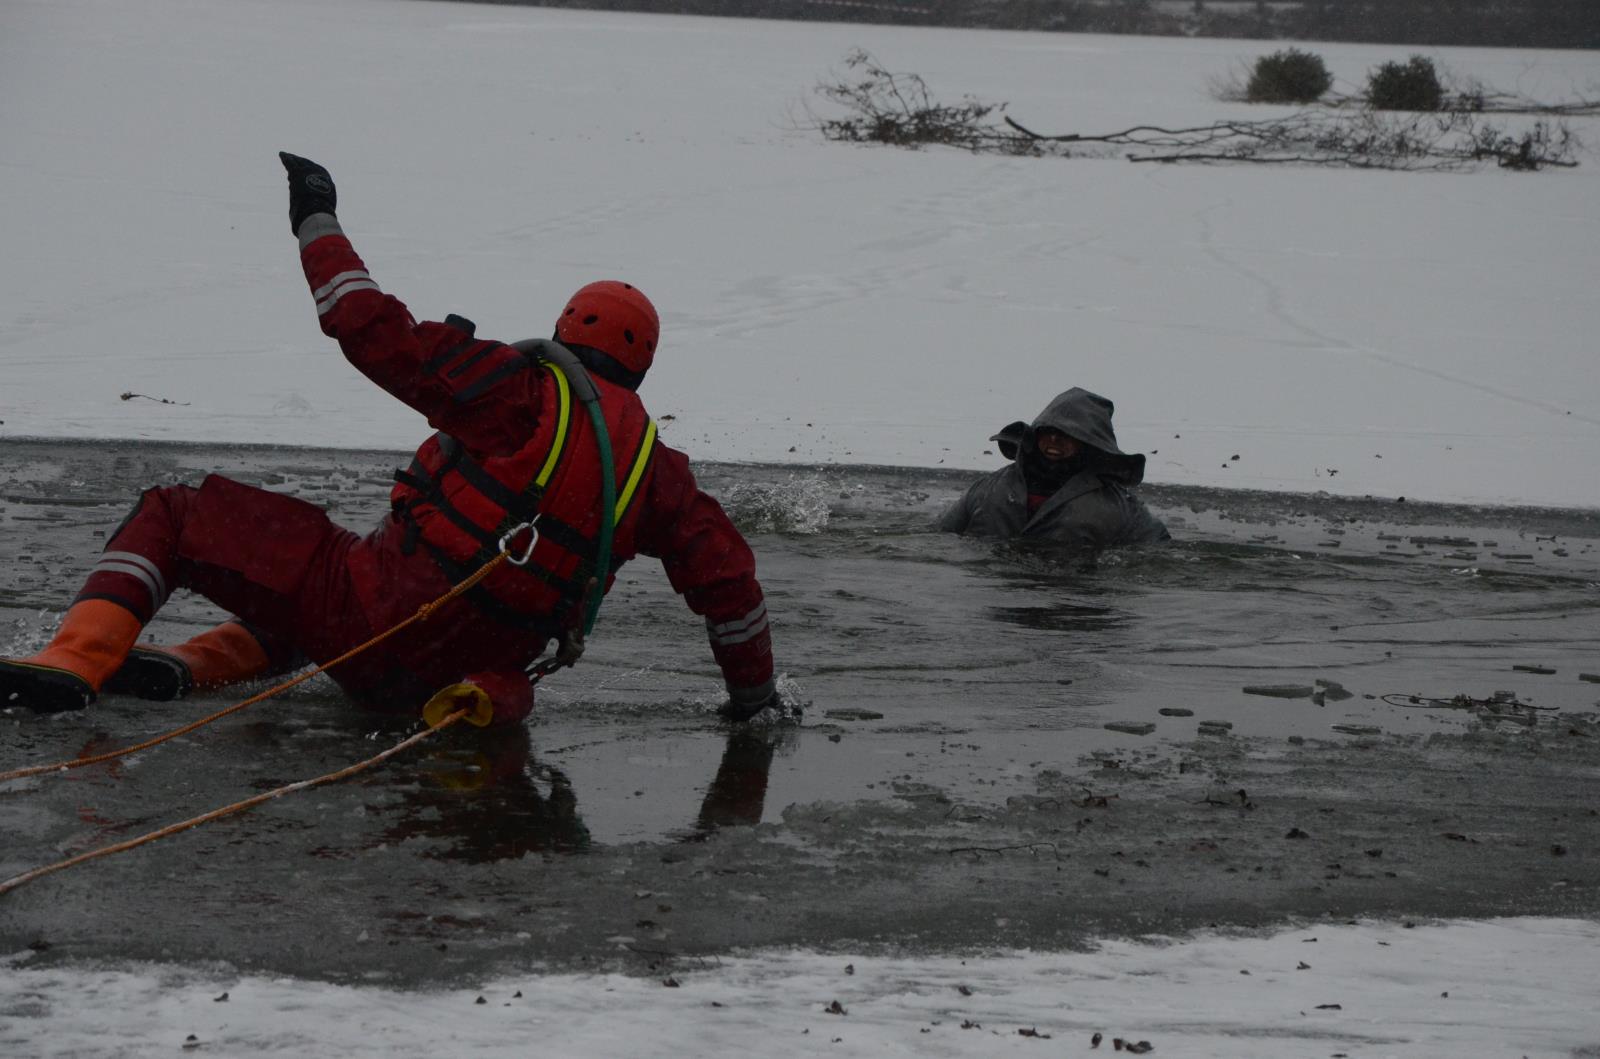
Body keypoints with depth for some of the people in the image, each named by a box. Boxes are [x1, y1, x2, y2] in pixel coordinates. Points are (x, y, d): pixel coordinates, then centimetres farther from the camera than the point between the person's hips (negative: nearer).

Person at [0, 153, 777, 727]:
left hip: (377, 612, -6)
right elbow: (725, 574, 7)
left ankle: (79, 660, -14)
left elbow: (379, 336, -11)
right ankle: (197, 663, 13)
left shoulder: (524, 390, -6)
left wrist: (318, 224, 1)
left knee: (170, 517, 7)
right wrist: (752, 691, 21)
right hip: (462, 670, 6)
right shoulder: (655, 464, 8)